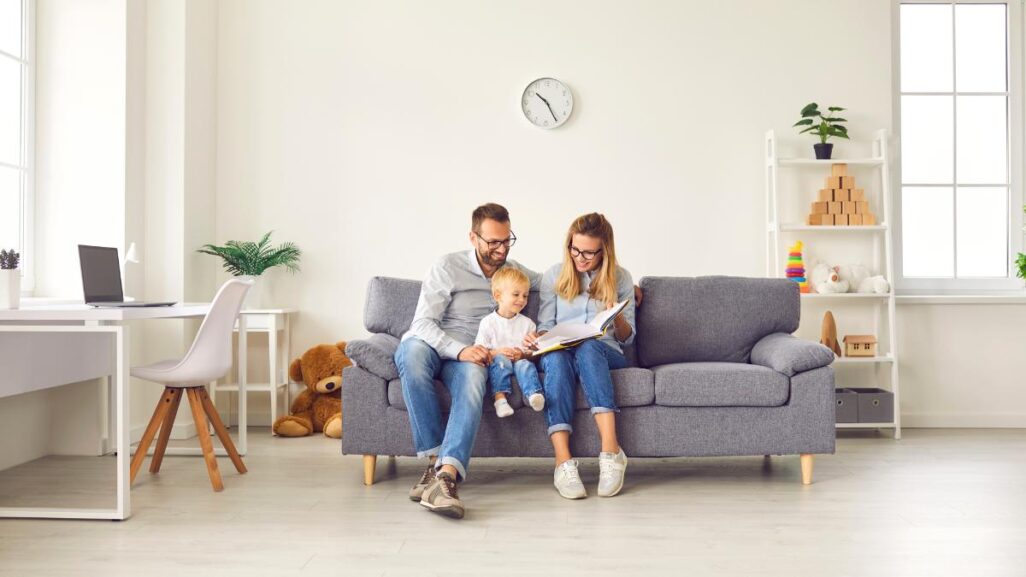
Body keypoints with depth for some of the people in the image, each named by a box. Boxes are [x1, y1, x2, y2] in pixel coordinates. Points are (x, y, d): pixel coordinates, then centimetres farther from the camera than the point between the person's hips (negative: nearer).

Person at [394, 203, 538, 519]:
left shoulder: (514, 271, 15)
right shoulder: (448, 267, -2)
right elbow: (423, 323, -10)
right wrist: (460, 349, -27)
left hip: (467, 354, 2)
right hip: (428, 345, -2)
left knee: (474, 377, -36)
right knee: (414, 349, -40)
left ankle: (445, 476, -51)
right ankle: (437, 459, -35)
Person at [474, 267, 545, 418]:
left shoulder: (527, 323, 14)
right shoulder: (488, 322, 6)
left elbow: (533, 352, 11)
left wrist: (523, 355, -11)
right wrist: (497, 352, -15)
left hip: (520, 360, 1)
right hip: (497, 364, -1)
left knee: (525, 364, -32)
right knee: (500, 360, -34)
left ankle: (534, 394, -55)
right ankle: (500, 397, -48)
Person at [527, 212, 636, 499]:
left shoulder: (620, 278, 11)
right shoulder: (554, 276, 13)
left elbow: (627, 338, 11)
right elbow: (546, 325, 11)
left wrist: (618, 319, -11)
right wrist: (536, 338, -12)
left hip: (605, 354, 0)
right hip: (560, 354, 1)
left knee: (588, 347, -38)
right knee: (555, 356, -37)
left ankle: (611, 451, -47)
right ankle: (563, 462, -48)